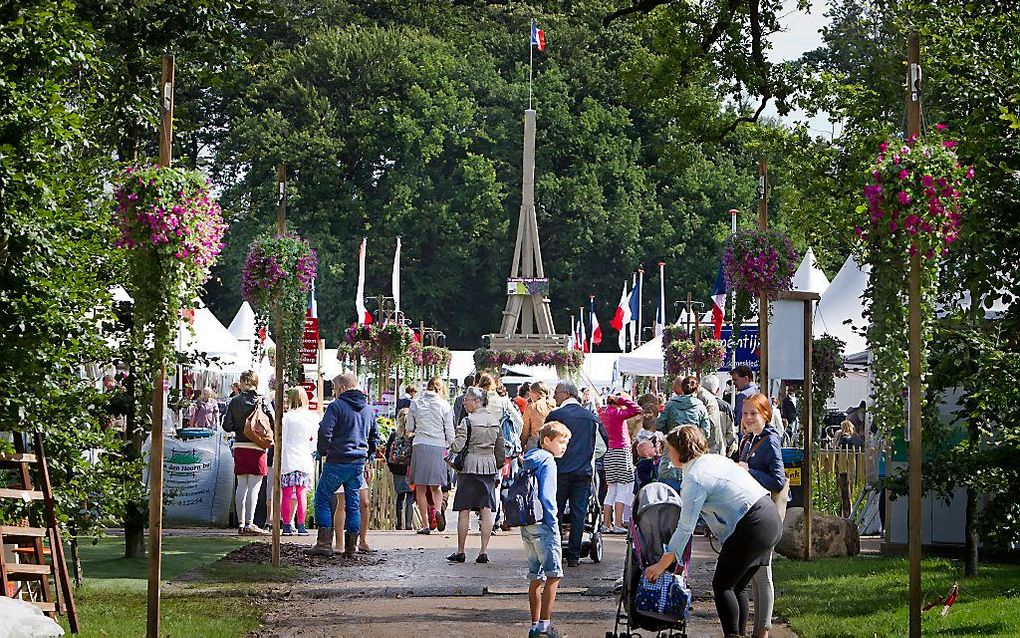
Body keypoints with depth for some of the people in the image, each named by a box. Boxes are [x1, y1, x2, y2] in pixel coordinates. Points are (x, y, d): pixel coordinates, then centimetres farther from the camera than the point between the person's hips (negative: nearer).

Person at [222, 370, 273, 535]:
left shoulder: (234, 401, 3)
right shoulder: (261, 401, -6)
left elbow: (227, 426, 1)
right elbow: (272, 423, -9)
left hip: (239, 446, 4)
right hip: (256, 447, -4)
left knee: (241, 485, 11)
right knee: (254, 487, -3)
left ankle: (241, 523, 12)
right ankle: (249, 524, -8)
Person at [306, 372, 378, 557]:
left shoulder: (336, 406, -9)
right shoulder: (368, 409, 13)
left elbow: (325, 431, -18)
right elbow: (374, 436, 22)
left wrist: (323, 451, -4)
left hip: (337, 462, -6)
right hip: (358, 464, 6)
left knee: (322, 500, 3)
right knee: (353, 504, 9)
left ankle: (325, 543, -5)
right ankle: (351, 547, 9)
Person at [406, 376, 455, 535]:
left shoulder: (416, 403, 5)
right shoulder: (445, 405, 2)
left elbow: (409, 428, 10)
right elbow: (450, 431, 3)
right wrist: (449, 446, 19)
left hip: (420, 446, 0)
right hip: (438, 447, 0)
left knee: (420, 488, 6)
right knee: (436, 485, 12)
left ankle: (425, 524, 1)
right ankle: (438, 510, -17)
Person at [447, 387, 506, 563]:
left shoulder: (468, 421, -11)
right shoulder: (495, 421, 8)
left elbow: (458, 446, -15)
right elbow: (500, 449, 12)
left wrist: (450, 447, 6)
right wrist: (498, 466, 23)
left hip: (470, 466, -5)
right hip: (489, 467, 5)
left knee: (464, 511, 2)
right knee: (486, 510, 3)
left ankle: (460, 552, 6)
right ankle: (484, 551, 0)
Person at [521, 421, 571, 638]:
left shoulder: (529, 461, 14)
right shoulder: (548, 462, -11)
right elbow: (546, 497, -17)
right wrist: (553, 523, -11)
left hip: (527, 524, 9)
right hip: (542, 524, -9)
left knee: (536, 577, 12)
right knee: (553, 574, -5)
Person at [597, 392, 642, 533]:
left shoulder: (604, 412, 9)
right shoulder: (616, 413, -13)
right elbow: (637, 410, -20)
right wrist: (622, 399, -11)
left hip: (610, 453, 8)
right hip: (622, 452, -8)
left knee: (612, 490, 12)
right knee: (623, 489, -5)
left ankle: (607, 524, 11)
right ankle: (618, 525, -10)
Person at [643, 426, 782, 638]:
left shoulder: (694, 479, -11)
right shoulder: (714, 459, 16)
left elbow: (685, 529, -11)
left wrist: (660, 566, -5)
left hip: (753, 526, -9)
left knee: (722, 585, 1)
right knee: (738, 586, 16)